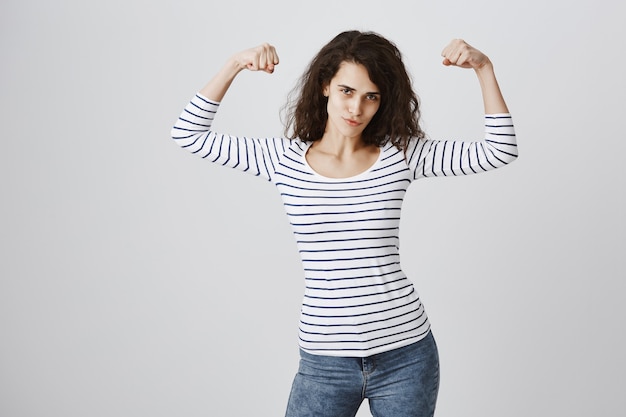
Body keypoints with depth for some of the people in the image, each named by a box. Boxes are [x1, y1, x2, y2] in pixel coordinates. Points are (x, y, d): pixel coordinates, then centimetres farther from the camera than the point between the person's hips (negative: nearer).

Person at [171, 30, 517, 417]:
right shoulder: (284, 158, 1)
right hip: (324, 359, 0)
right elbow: (189, 133, 2)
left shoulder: (402, 155, 0)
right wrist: (235, 65, -8)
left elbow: (500, 150, -3)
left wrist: (484, 67, -11)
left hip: (404, 353, 0)